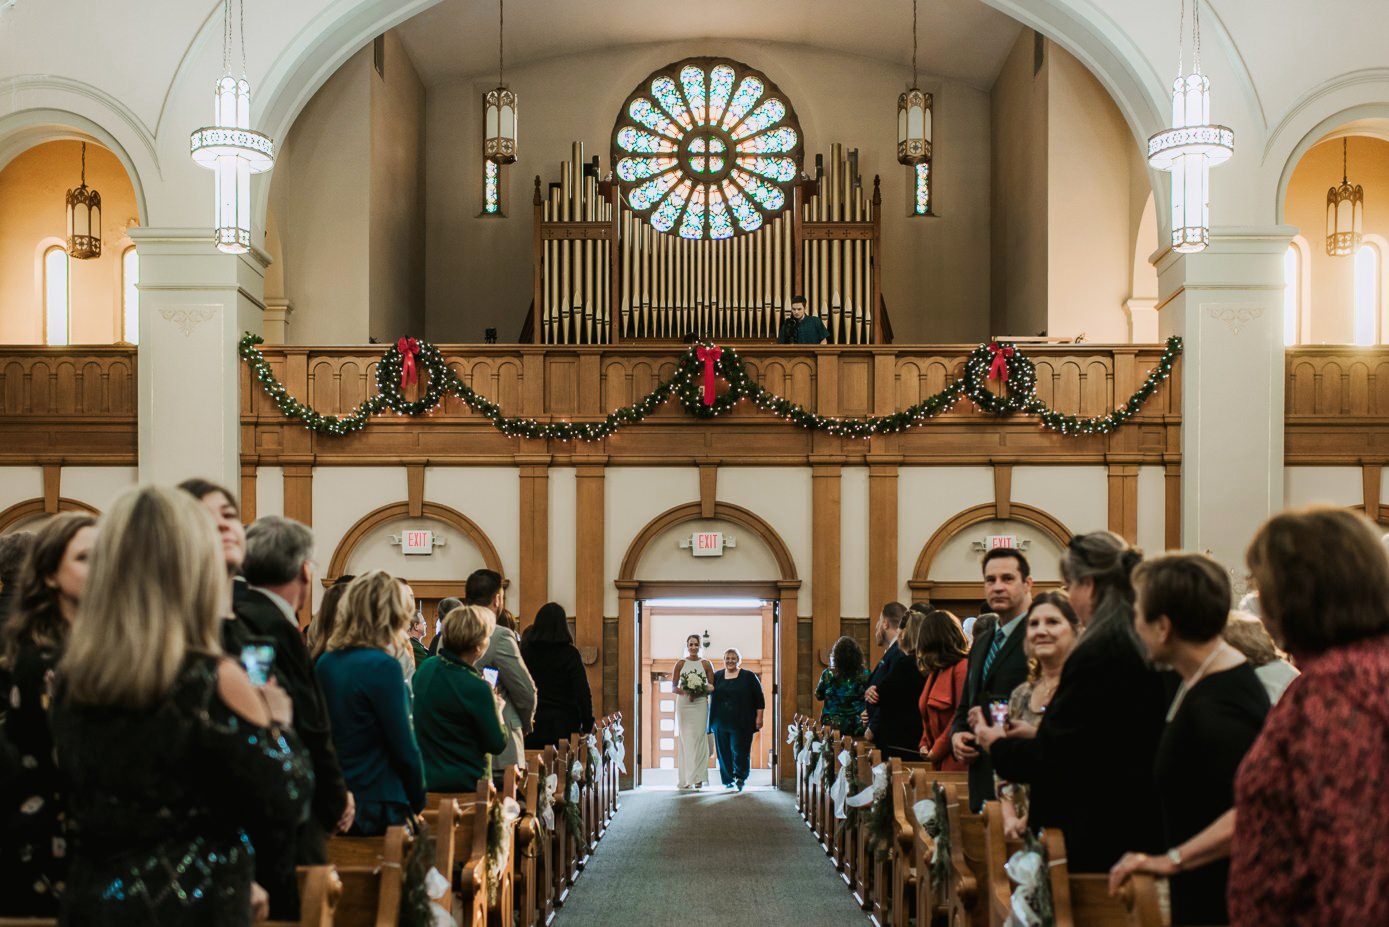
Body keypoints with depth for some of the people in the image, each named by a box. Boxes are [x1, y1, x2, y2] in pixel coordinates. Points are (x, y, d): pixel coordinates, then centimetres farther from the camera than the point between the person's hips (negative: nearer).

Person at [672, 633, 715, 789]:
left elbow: (712, 686, 6)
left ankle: (698, 778, -7)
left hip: (700, 704, 0)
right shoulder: (680, 664, 7)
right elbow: (674, 686, 6)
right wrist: (685, 692, -13)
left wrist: (701, 692, -13)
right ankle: (686, 778, -2)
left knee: (699, 737, -7)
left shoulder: (706, 664, 6)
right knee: (685, 738, -3)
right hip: (683, 704, 0)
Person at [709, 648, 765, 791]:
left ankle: (740, 778, 8)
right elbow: (710, 696, 15)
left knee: (740, 751, -6)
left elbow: (759, 699, 2)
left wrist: (759, 717, -5)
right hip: (721, 722, 3)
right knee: (724, 752, 4)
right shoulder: (716, 677, 10)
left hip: (741, 723, -3)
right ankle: (728, 780, 13)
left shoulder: (749, 677, 2)